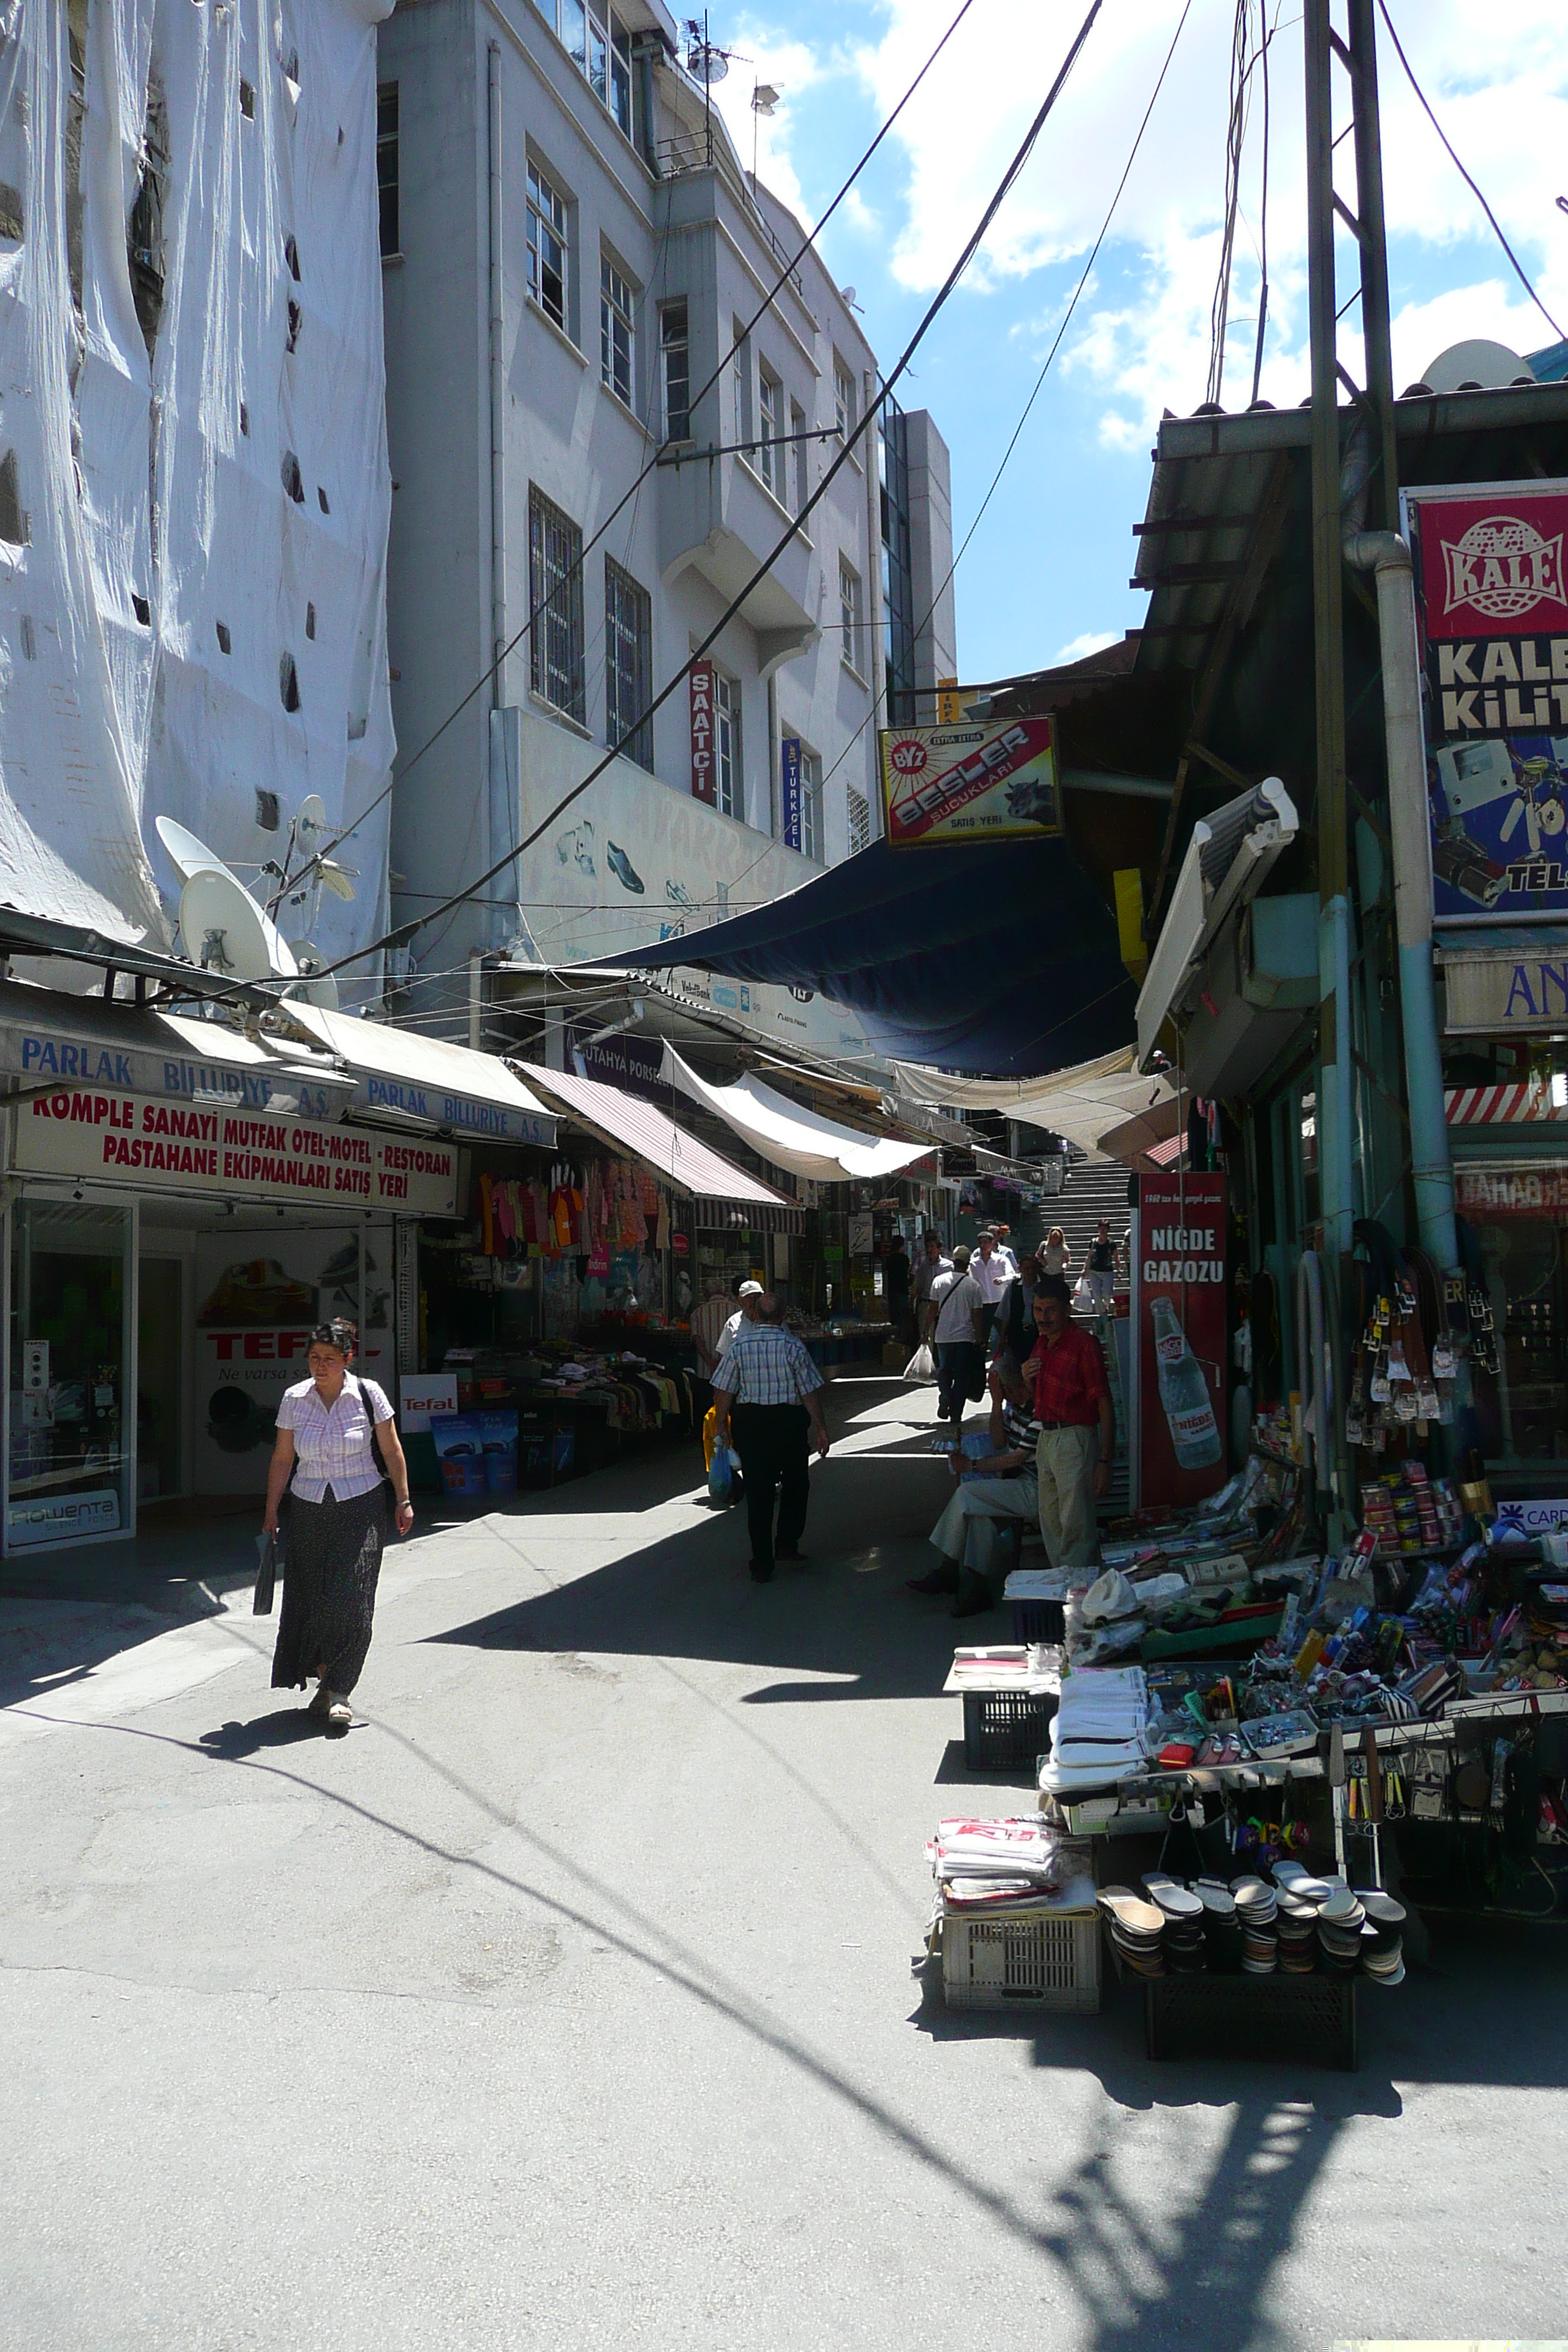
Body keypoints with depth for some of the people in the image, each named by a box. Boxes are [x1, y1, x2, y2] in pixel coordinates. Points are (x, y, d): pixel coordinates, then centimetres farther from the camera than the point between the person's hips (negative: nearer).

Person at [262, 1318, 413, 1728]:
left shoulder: (368, 1394, -5)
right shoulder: (294, 1399, 1)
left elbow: (392, 1452, 3)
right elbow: (282, 1459, 8)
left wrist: (403, 1501, 3)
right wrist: (271, 1513, 7)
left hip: (361, 1510, -2)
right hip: (309, 1511, 2)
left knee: (350, 1599, -10)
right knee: (310, 1599, 2)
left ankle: (337, 1691, -1)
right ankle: (326, 1683, 17)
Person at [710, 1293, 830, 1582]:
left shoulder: (739, 1344, -4)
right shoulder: (793, 1346, -10)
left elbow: (722, 1390, -2)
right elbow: (809, 1391, -7)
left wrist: (722, 1424, 11)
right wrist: (820, 1427, 2)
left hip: (749, 1420, 2)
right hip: (789, 1420, -2)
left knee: (757, 1491, 6)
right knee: (796, 1483, 21)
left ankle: (762, 1564, 7)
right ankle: (787, 1544, 19)